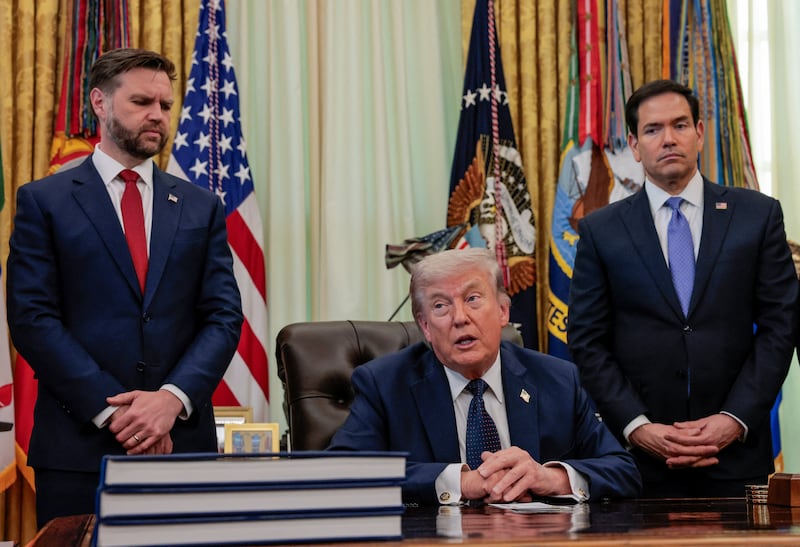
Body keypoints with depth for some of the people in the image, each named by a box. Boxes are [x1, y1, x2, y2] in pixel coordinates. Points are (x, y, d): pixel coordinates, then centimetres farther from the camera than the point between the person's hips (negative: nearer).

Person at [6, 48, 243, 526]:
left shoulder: (200, 207, 11)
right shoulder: (43, 201, 3)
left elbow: (225, 317, 4)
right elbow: (32, 319, -5)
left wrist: (173, 398, -12)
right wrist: (111, 409, -13)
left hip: (183, 440, 2)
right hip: (78, 449, -2)